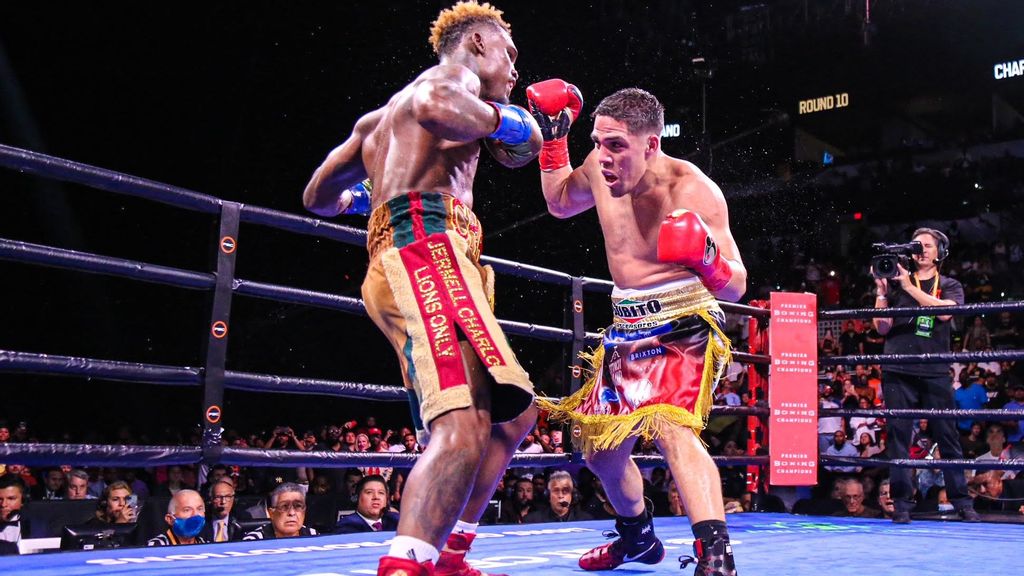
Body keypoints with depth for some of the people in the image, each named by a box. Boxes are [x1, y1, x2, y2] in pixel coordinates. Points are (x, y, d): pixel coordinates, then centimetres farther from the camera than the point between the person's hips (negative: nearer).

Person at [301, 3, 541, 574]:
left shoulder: (378, 119, 32)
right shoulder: (454, 73, 6)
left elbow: (318, 196, 36)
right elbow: (433, 105, -21)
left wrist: (365, 195, 54)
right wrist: (502, 122, -3)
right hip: (428, 246, -10)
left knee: (514, 413, 16)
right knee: (462, 430, -25)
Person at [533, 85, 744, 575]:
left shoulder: (692, 190, -19)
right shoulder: (600, 168, -2)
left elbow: (735, 288, -17)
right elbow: (559, 203, 22)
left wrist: (707, 259, -39)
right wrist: (552, 137, 10)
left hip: (682, 328, -7)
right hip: (626, 331, 7)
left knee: (670, 428, -34)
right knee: (600, 450, 18)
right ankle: (637, 537, 43)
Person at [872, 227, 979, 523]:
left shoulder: (950, 286, 11)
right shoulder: (896, 284, 12)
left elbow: (945, 311, -11)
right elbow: (882, 326, 4)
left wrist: (910, 287, -14)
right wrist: (881, 290, -6)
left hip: (935, 373, 0)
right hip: (898, 371, 0)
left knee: (947, 437, 2)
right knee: (898, 436, -1)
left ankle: (963, 503, 9)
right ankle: (902, 504, 3)